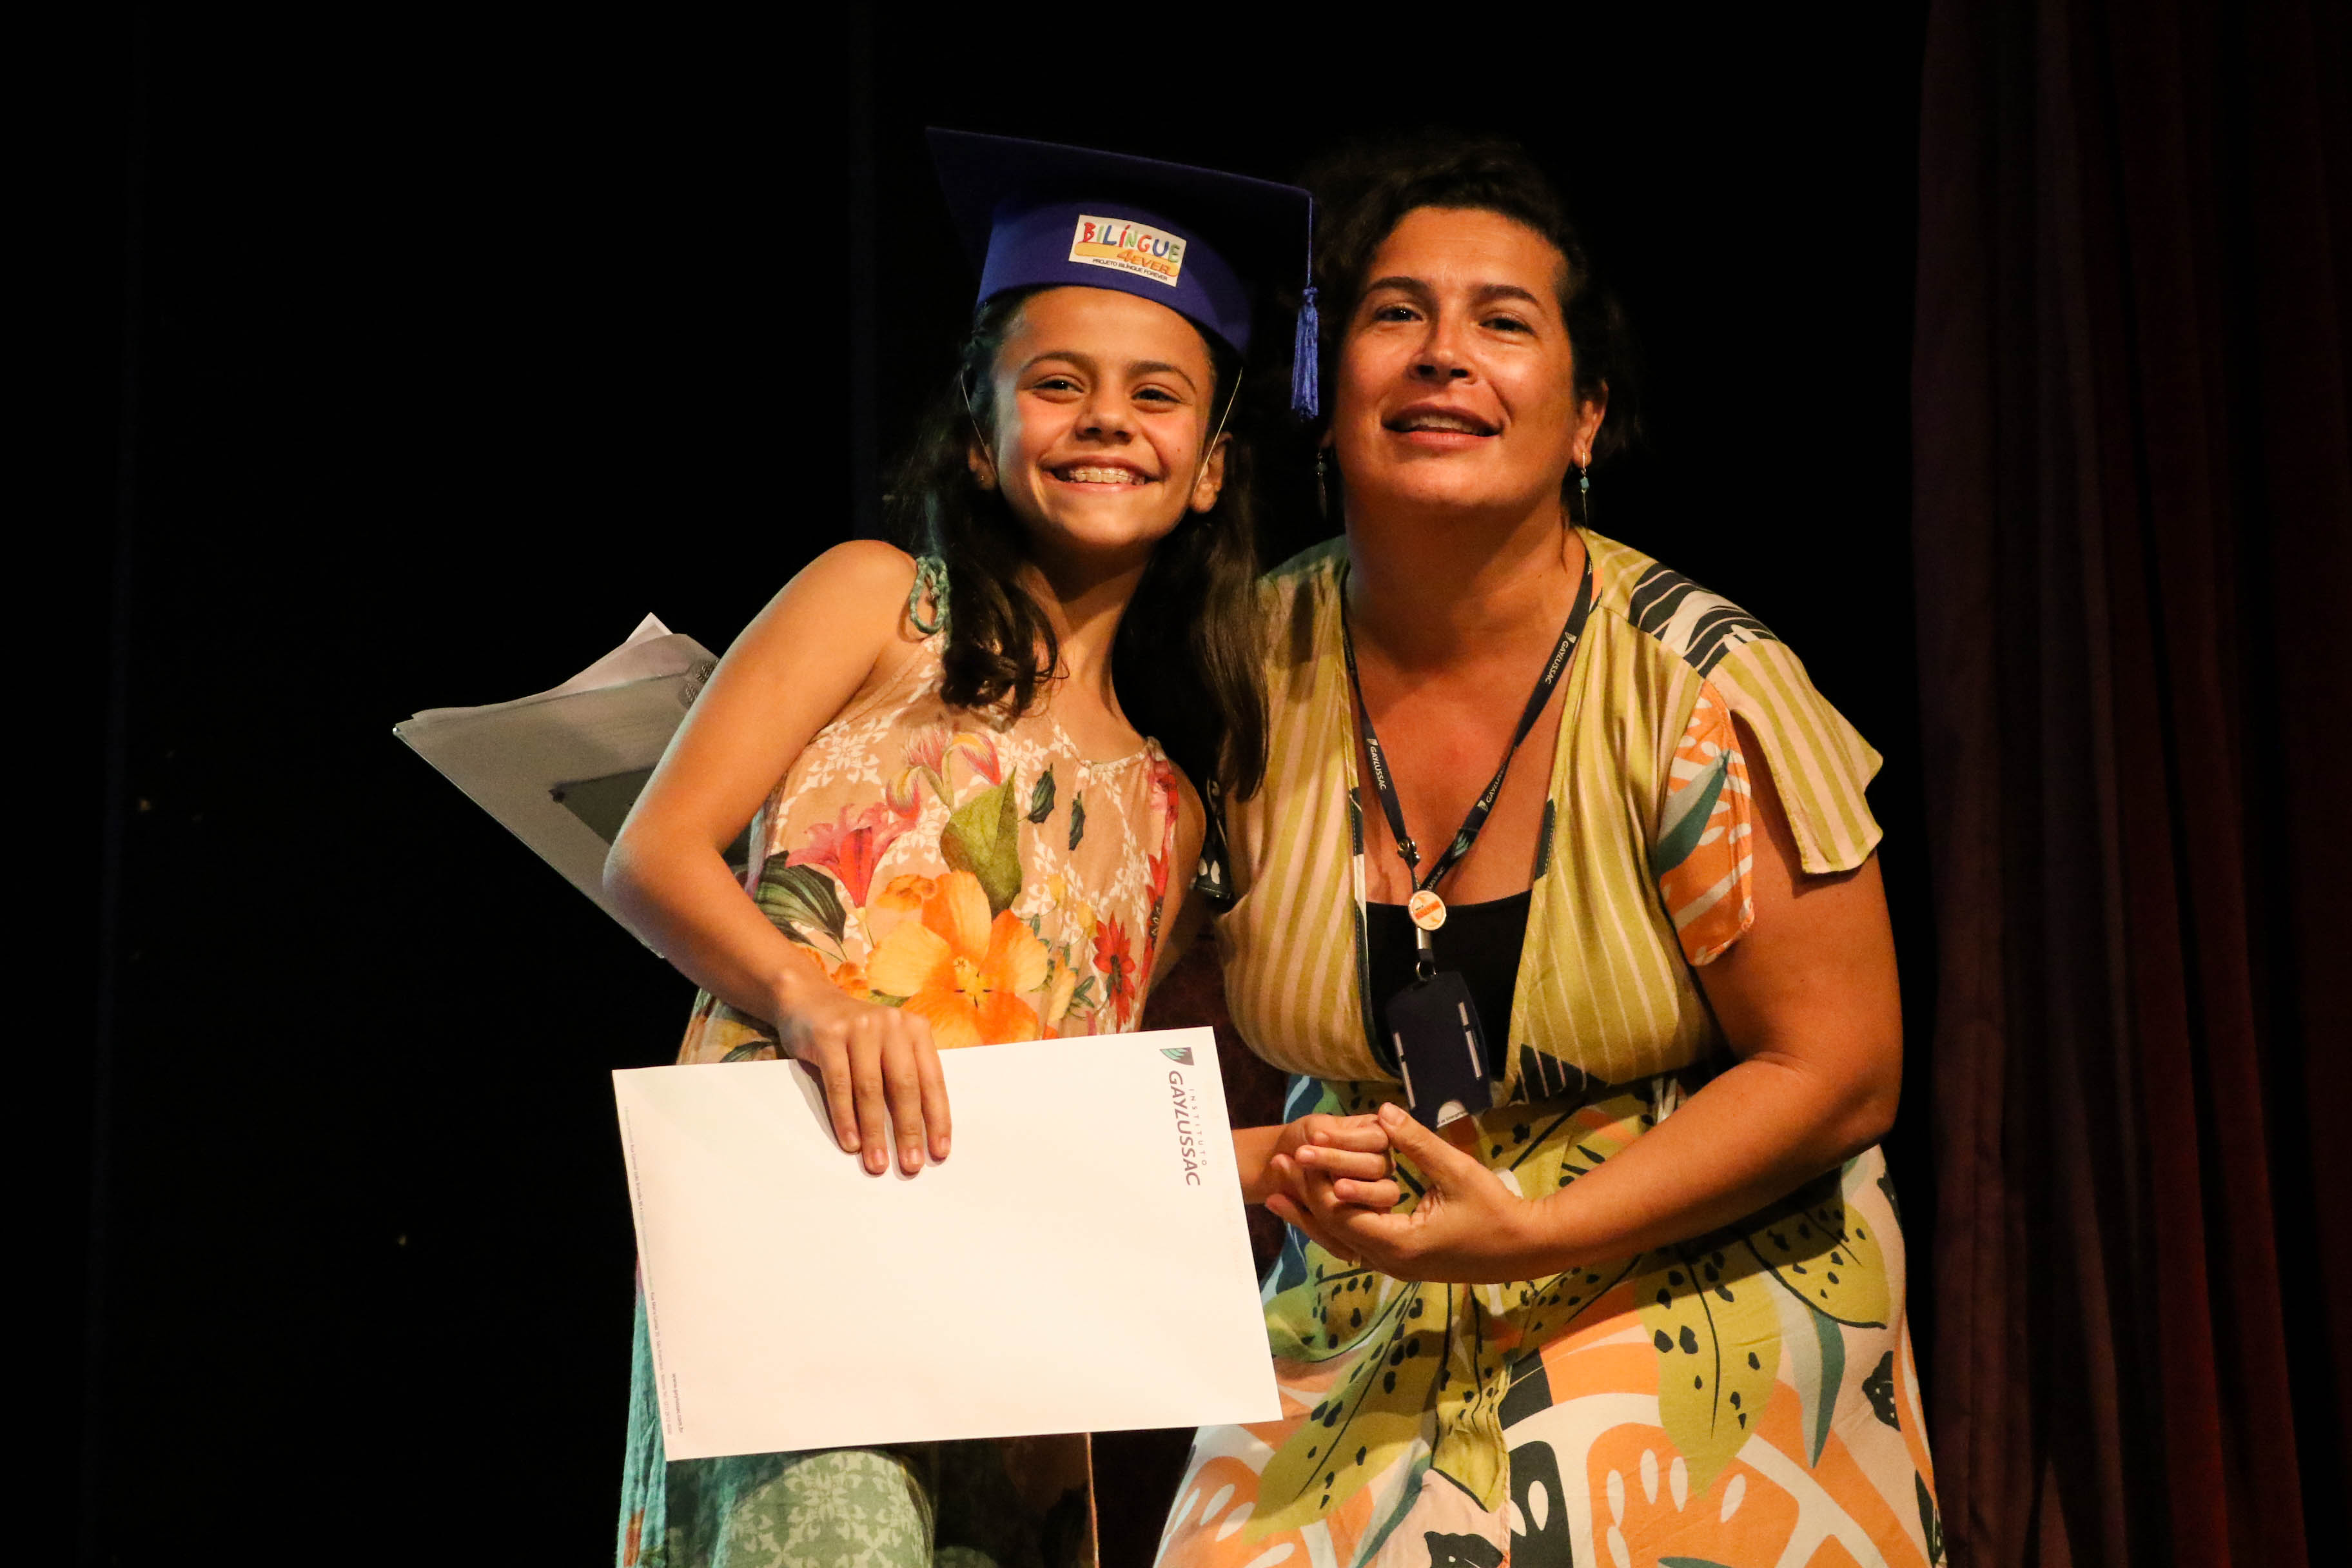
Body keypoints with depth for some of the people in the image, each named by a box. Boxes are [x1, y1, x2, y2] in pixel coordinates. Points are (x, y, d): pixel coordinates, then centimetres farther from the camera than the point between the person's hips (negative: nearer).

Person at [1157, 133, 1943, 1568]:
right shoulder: (1260, 663, -5)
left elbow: (1839, 1072, -12)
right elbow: (1179, 997, 10)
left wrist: (1531, 1234, -20)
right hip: (1358, 1327, 3)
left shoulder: (1697, 689, -15)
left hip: (1688, 1315, -2)